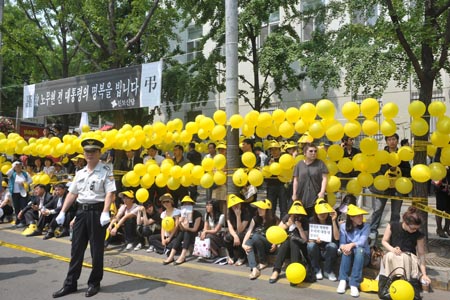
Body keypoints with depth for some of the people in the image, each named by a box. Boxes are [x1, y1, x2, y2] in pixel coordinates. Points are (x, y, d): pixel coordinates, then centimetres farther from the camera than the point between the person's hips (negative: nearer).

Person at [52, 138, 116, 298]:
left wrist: (105, 213, -26)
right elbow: (72, 193, 16)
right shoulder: (80, 173, 13)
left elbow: (110, 194, -16)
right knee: (76, 248, 11)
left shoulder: (106, 171, -7)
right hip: (81, 211, 6)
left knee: (96, 250, 5)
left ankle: (94, 283, 20)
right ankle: (70, 284, 23)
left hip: (97, 211, -6)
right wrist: (62, 212, 10)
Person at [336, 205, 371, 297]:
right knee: (347, 250, -33)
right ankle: (343, 280, -34)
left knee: (359, 249, -35)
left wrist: (352, 245, -42)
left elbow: (362, 242, -22)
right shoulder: (343, 226, -2)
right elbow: (341, 243, -8)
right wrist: (343, 247, -33)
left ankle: (354, 284, -40)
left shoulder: (366, 226, -7)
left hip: (363, 256, -1)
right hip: (348, 257, 1)